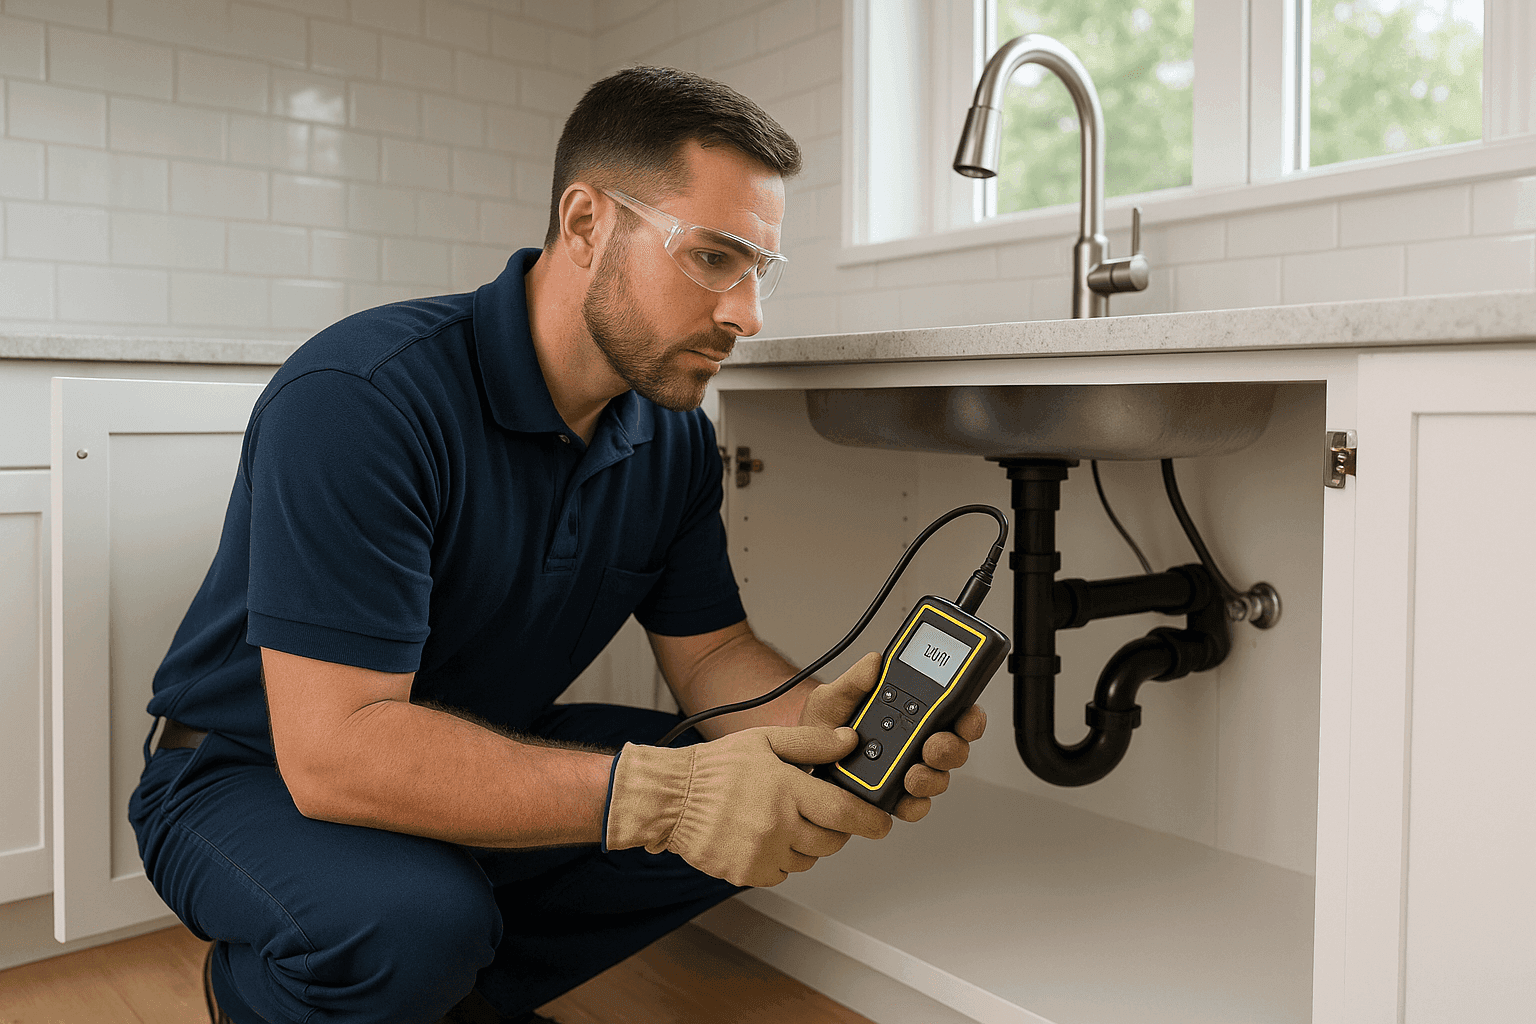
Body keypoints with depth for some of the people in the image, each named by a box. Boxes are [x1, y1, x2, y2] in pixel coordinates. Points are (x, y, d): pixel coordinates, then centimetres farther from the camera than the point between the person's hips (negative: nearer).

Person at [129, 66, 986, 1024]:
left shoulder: (675, 437, -5)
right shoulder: (359, 398, -29)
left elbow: (710, 649, -1)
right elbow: (335, 748, -34)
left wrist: (816, 715, -24)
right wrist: (651, 792, -42)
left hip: (480, 755, 6)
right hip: (256, 777, -5)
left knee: (757, 808, -10)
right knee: (414, 925, -36)